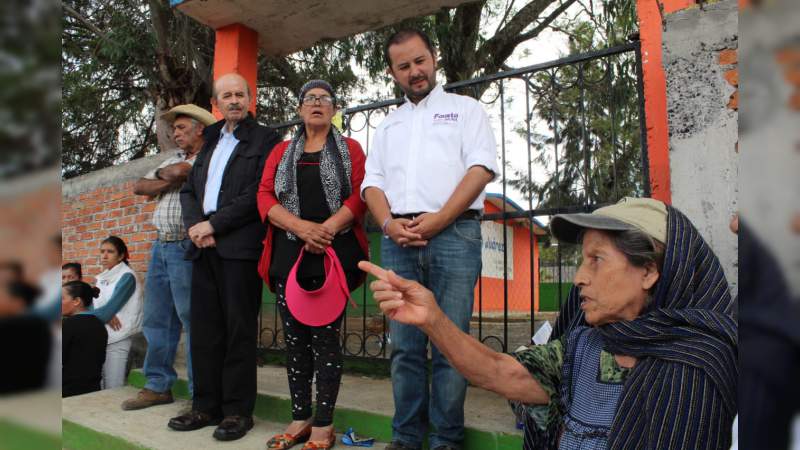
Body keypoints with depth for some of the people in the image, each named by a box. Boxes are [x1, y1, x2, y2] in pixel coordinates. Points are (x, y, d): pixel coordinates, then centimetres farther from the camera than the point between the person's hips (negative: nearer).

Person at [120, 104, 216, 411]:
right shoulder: (172, 160, 22)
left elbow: (178, 171, -20)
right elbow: (139, 187, 13)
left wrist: (162, 174, 0)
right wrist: (168, 182, -3)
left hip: (186, 248, -9)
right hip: (161, 246, 9)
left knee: (193, 320, -6)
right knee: (156, 319, 12)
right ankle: (158, 386, 22)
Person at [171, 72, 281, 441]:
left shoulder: (265, 140, 2)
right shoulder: (210, 141, 22)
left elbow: (258, 194, -10)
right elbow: (189, 189, 17)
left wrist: (213, 224, -11)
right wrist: (196, 225, -2)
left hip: (240, 247, -6)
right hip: (205, 247, 6)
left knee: (239, 329, -1)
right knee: (204, 329, 9)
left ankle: (238, 410, 8)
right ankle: (206, 406, 19)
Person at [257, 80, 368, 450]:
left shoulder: (350, 149, 10)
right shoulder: (281, 152, 17)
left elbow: (359, 196, -3)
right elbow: (265, 197, 5)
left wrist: (327, 229, -18)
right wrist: (301, 227, -13)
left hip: (333, 254, -3)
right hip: (288, 254, 4)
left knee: (325, 336, -3)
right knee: (294, 337, 6)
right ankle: (300, 418, 18)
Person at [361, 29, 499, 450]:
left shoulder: (465, 108, 13)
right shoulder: (387, 124, 24)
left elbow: (481, 168, -1)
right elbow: (372, 181, 15)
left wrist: (438, 219, -12)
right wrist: (389, 223, -5)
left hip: (453, 233, -3)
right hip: (398, 239, 4)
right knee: (404, 345, 5)